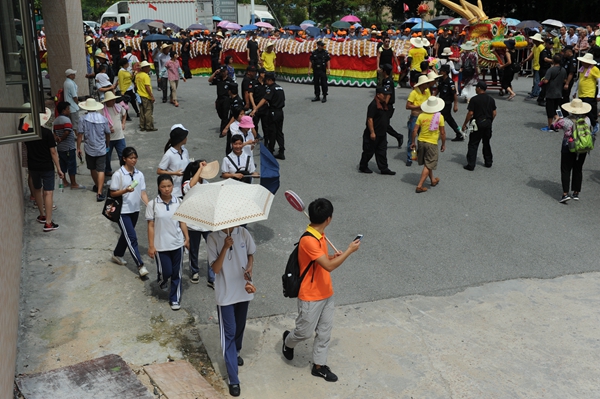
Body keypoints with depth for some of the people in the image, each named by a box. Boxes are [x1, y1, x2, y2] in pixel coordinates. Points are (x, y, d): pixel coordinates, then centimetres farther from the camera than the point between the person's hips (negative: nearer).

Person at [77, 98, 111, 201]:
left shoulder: (83, 119, -9)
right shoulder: (103, 118, -4)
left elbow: (80, 135, -9)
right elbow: (108, 134, 5)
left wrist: (78, 148, 2)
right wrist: (107, 144, 23)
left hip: (89, 149, 0)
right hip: (101, 149, 0)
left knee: (93, 169, 20)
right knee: (101, 171, -3)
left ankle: (97, 186, 38)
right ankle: (99, 192, -12)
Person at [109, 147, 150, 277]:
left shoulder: (139, 174, 2)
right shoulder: (118, 175, -12)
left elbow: (143, 192, 3)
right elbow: (112, 194, -8)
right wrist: (125, 190, -25)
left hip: (135, 210, 6)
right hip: (123, 211, -6)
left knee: (126, 235, 20)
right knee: (132, 238, -8)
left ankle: (117, 255, 42)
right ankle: (140, 265, -7)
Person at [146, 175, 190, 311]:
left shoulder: (178, 202, -2)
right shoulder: (152, 204, -10)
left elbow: (182, 222, 5)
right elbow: (151, 226, -7)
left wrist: (187, 238, 1)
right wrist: (151, 246, -8)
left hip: (177, 243, 2)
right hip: (161, 245, -2)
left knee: (176, 273, 9)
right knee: (166, 272, 4)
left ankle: (175, 299, 24)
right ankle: (162, 281, 41)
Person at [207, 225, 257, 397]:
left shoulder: (243, 233, -6)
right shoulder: (213, 238, -15)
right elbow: (215, 269, -19)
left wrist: (250, 267, -11)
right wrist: (225, 247, -30)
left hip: (243, 290, 4)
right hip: (225, 294, -4)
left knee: (240, 327, 22)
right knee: (229, 333, -1)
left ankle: (236, 353, 51)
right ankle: (233, 379, 5)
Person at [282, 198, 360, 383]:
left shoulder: (319, 234, 2)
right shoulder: (308, 240, -29)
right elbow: (329, 266, -30)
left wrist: (333, 256, -1)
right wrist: (349, 250, -22)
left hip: (326, 293, 9)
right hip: (311, 297, -9)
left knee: (325, 331, 15)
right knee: (305, 331, 9)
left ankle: (319, 365, 29)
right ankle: (288, 341, 40)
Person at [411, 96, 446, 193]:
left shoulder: (421, 116, -4)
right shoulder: (439, 117, -10)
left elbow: (415, 130, -5)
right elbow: (442, 133, -7)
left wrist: (413, 142, 7)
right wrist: (443, 144, 6)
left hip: (421, 141, 4)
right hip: (432, 143, -4)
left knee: (427, 163, 22)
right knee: (428, 166, 2)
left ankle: (433, 180, 40)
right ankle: (419, 186, -4)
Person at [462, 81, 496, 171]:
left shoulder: (474, 99, -13)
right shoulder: (491, 99, 5)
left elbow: (470, 113, -15)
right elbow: (494, 113, 7)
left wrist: (465, 124, -6)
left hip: (478, 124, -6)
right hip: (488, 123, 6)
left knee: (473, 145, -1)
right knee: (486, 143, 18)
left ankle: (471, 165, -3)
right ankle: (488, 162, 25)